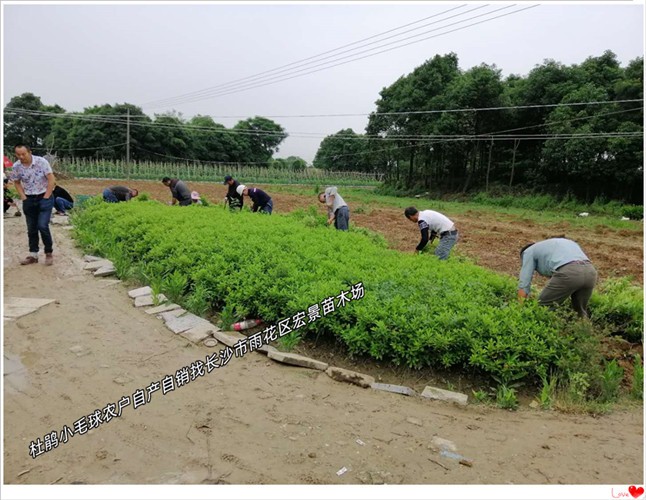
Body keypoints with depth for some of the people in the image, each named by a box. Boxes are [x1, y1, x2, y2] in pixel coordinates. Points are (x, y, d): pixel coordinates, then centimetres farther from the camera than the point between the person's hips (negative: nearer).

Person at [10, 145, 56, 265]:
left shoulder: (41, 161, -14)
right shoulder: (16, 167, -3)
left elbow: (51, 180, -12)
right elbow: (17, 183, 13)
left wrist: (46, 197, -12)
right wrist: (23, 197, 2)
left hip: (44, 198, -4)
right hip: (29, 200, 4)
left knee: (42, 226, -13)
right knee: (31, 229, 9)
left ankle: (49, 253, 3)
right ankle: (33, 255, 19)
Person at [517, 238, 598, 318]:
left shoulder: (529, 252, 24)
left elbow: (523, 288, 17)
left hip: (567, 273, -7)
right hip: (590, 272, 7)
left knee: (542, 308, 13)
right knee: (581, 311, 28)